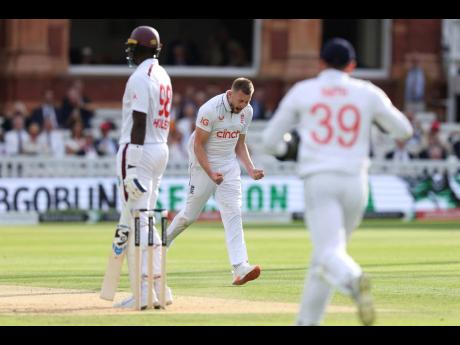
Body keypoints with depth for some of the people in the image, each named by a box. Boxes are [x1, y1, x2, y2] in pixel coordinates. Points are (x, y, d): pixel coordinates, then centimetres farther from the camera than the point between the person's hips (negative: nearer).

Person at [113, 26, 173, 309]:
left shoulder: (140, 78, -14)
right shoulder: (163, 76, 15)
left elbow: (139, 123, -20)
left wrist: (133, 165, -22)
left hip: (139, 150, -9)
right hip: (161, 149, 9)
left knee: (136, 222, -8)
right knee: (144, 220, 16)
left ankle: (144, 292, -12)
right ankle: (159, 286, 14)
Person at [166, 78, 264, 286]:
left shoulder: (247, 111, -1)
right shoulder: (210, 110, -22)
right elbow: (198, 145, -17)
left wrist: (251, 169, -3)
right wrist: (211, 173, -27)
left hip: (229, 164, 5)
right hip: (204, 163, -5)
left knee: (233, 212, -9)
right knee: (191, 213, 4)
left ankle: (240, 268, -19)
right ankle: (161, 244, 32)